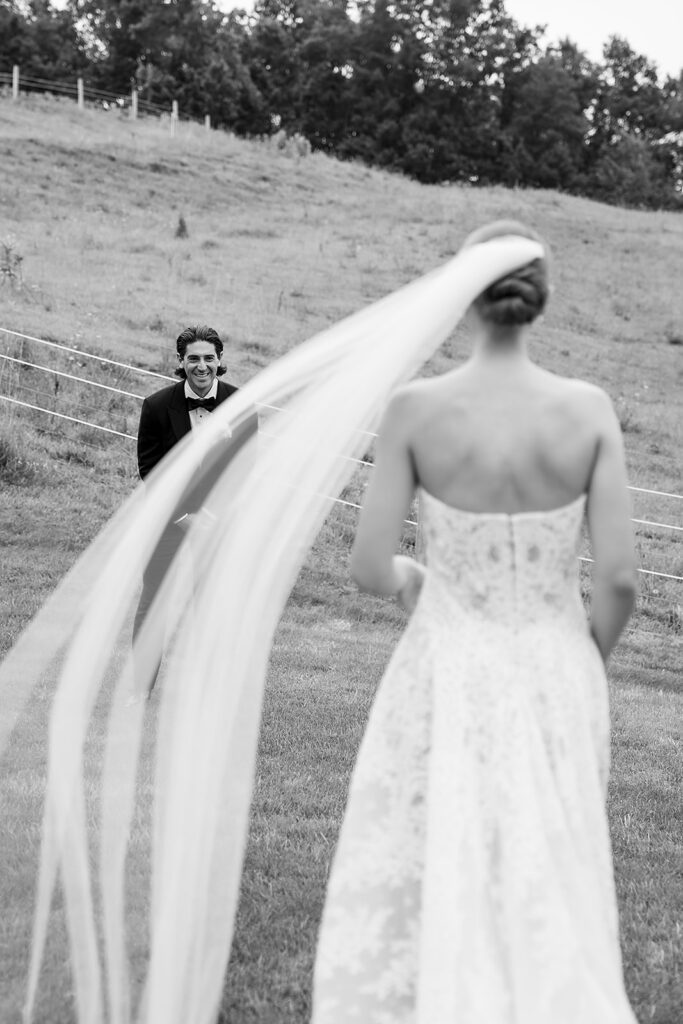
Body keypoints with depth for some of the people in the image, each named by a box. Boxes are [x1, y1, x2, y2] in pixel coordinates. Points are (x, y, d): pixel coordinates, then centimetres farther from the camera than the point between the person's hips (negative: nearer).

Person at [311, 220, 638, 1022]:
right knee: (547, 885, 18)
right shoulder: (590, 409, -9)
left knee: (417, 882, 16)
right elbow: (619, 577, -10)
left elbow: (367, 568, -12)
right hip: (551, 677, 2)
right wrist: (590, 666, 9)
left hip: (448, 677, -1)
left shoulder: (415, 407, -13)